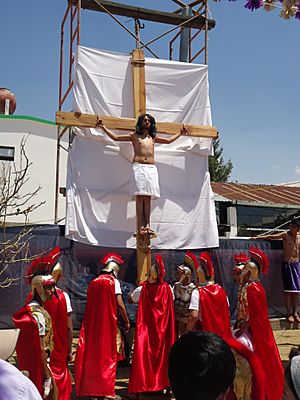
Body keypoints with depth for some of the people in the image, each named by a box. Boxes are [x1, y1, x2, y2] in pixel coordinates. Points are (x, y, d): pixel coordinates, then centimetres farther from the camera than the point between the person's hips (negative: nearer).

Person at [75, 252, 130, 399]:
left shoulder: (93, 282, 9)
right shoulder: (113, 281, -5)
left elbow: (90, 304, 10)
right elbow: (119, 304, -10)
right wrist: (126, 321, -1)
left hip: (91, 324, 5)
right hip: (108, 324, -5)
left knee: (92, 354, 12)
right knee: (108, 355, 3)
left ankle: (89, 388, 19)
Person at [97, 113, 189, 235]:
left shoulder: (153, 138, 22)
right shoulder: (134, 136, 12)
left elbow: (168, 140, 37)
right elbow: (116, 137, 10)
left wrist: (180, 133, 41)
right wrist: (103, 128, 5)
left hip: (151, 168, 3)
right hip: (138, 167, -3)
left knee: (148, 198, -1)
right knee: (140, 197, -10)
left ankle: (147, 225, -2)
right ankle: (141, 226, -11)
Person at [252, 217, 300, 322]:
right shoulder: (285, 235, -4)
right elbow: (271, 237, -7)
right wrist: (257, 237, -13)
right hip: (287, 264, -4)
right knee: (289, 289, -6)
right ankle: (289, 313, 0)